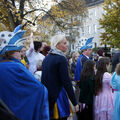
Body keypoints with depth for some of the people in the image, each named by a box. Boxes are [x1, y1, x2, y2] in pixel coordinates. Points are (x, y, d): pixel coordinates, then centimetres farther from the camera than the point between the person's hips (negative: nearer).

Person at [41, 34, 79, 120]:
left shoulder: (46, 58, 9)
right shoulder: (61, 59, -14)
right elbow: (67, 82, -17)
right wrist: (75, 103, -13)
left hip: (46, 97, 8)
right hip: (58, 96, -8)